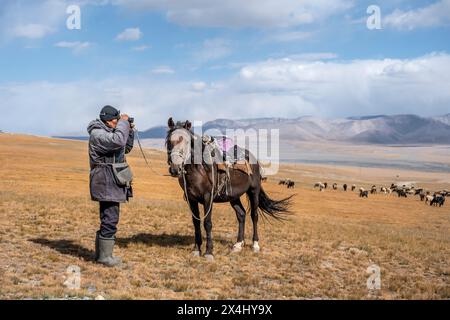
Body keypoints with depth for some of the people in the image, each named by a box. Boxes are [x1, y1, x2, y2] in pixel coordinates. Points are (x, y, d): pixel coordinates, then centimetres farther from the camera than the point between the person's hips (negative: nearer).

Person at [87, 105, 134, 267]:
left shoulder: (109, 133, 17)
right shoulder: (98, 134, -14)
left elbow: (126, 148, 24)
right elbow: (118, 141, -31)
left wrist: (129, 131, 10)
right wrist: (123, 122, -18)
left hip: (112, 183, 11)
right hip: (106, 183, -11)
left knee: (107, 219, 16)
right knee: (110, 220, -7)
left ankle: (101, 253, 25)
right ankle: (105, 256, -1)